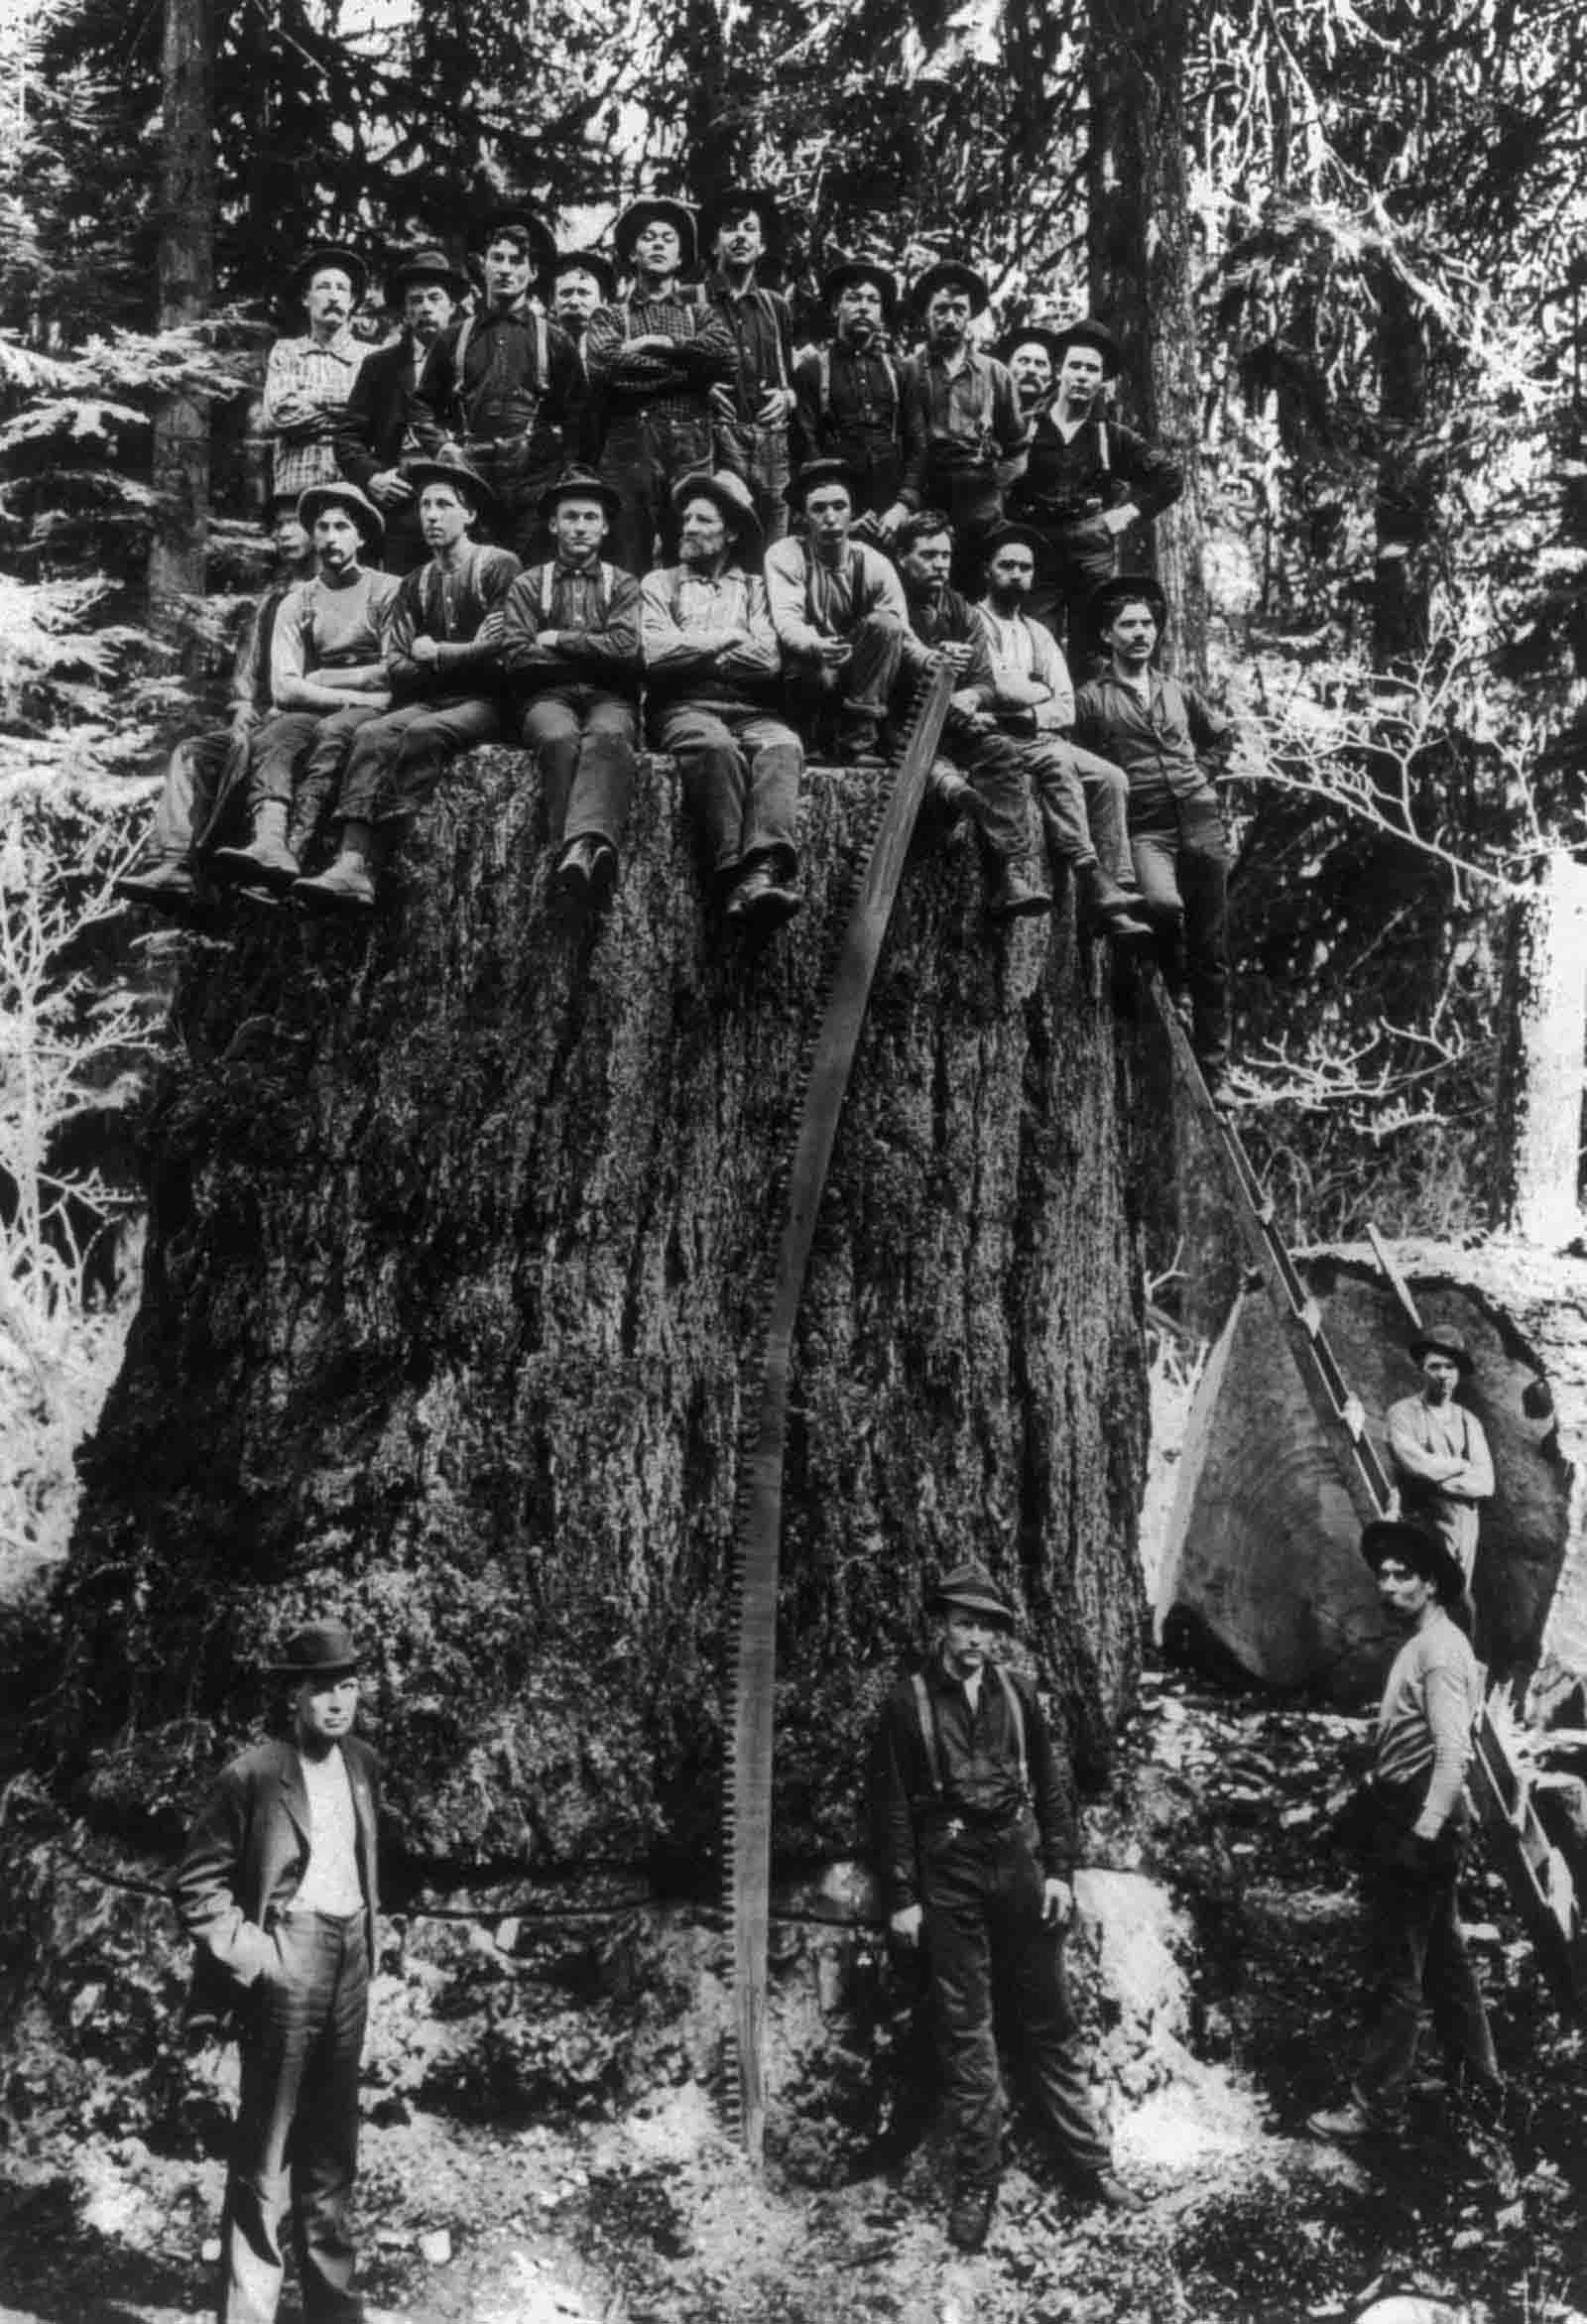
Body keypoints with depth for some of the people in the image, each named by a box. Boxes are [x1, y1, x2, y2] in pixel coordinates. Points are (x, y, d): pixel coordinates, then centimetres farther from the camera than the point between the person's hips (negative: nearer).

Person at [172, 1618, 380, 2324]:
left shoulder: (363, 1765, 8)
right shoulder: (253, 1775, -12)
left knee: (332, 2152, 15)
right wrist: (253, 1956, -13)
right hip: (286, 1967, -6)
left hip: (349, 1962, 6)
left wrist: (366, 1938, 14)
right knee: (264, 2154, -2)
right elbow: (195, 1886, -9)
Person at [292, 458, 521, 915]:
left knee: (423, 733, -33)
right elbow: (397, 670, 9)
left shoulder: (499, 567, 1)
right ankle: (351, 864, -41)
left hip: (486, 704, -5)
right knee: (372, 734, -25)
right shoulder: (415, 585, 18)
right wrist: (465, 654, -4)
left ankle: (372, 857, -36)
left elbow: (502, 652, -9)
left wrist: (434, 653, -1)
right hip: (429, 700, 5)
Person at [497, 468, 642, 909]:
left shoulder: (623, 584, 20)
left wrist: (558, 641, 2)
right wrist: (592, 652, 3)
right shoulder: (527, 585, 18)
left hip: (608, 697, 0)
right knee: (559, 738, -36)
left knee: (608, 736, -37)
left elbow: (625, 649, 0)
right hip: (547, 696, 0)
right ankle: (582, 853, -52)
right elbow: (516, 658, 3)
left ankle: (581, 845, -60)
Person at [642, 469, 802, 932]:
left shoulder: (755, 588, 22)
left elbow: (768, 660, 3)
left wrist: (691, 653, 3)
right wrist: (727, 638, 5)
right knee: (716, 746, -37)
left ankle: (766, 871, -53)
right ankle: (736, 874, -47)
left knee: (782, 746, -34)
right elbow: (655, 654, 2)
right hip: (684, 708, -1)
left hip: (750, 709, 1)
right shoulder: (659, 583, 21)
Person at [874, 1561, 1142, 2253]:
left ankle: (1088, 2162, 18)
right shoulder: (907, 1703, -3)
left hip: (1019, 1865, 2)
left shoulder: (1016, 1694, 4)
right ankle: (975, 2185, 12)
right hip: (948, 1878, -2)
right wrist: (901, 1899, -4)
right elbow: (893, 1807, -2)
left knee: (1050, 2021, 8)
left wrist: (1060, 1872, 2)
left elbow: (1053, 1785, 8)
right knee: (963, 2034, 4)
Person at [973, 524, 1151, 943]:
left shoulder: (1040, 636, 23)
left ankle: (1117, 888, -26)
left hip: (1042, 737, 6)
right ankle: (1092, 883, -39)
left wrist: (1029, 713, -8)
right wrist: (1042, 691, 4)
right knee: (1056, 761, -33)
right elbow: (998, 687, -12)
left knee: (1111, 777, -18)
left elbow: (1067, 709, 11)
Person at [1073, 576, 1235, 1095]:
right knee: (1164, 905, -36)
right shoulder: (1092, 699, 4)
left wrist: (1201, 774, 19)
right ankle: (1176, 993, -7)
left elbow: (1223, 735, 32)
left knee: (1212, 949, 3)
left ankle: (1213, 1070, 11)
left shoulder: (1176, 692, 17)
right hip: (1145, 830, -4)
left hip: (1201, 823, 4)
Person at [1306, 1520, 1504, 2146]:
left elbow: (1452, 1752, -24)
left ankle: (1376, 2102, 7)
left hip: (1419, 1823, -10)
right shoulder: (1422, 1645, 14)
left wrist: (1424, 1833, -27)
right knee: (1443, 1961, 18)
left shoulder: (1439, 1651, -16)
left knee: (1395, 1974, -2)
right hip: (1406, 1819, 10)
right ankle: (1480, 2086, 28)